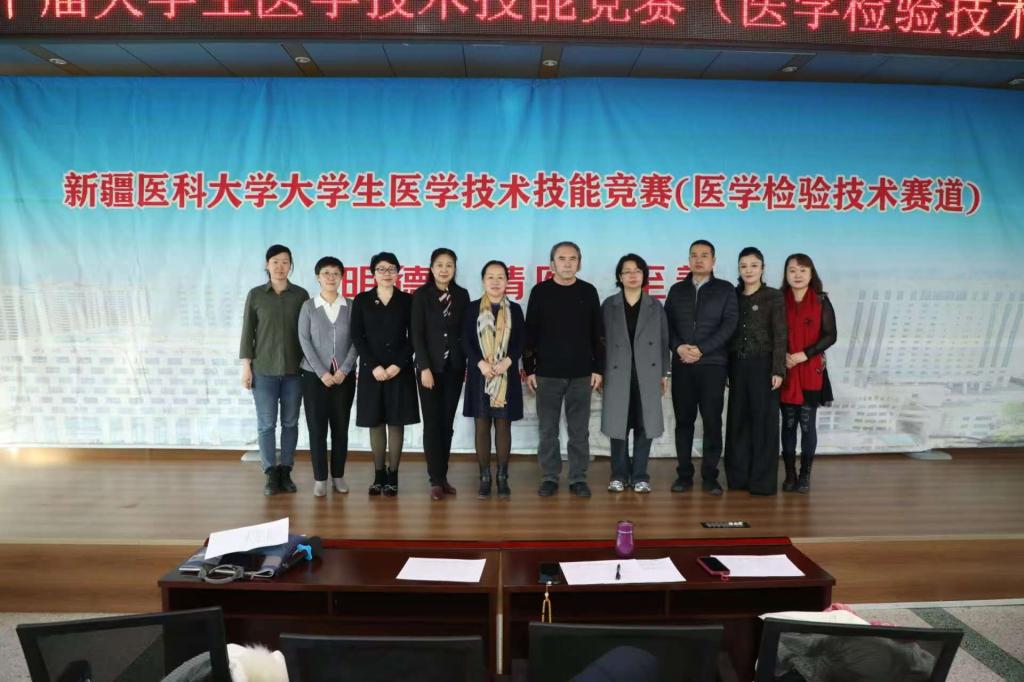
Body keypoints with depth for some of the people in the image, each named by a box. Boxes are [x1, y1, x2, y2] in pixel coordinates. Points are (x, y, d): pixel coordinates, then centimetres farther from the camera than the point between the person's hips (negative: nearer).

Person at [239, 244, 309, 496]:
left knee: (290, 423, 5)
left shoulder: (301, 294, 3)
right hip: (264, 370, -1)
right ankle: (271, 474, 10)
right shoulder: (256, 295, 2)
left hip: (294, 369, 1)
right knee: (266, 424, 1)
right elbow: (247, 331, 3)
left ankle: (286, 472, 15)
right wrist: (246, 366, -1)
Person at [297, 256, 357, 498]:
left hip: (344, 376, 1)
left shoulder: (351, 306, 3)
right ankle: (320, 478, 10)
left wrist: (343, 370, -11)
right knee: (317, 427, 1)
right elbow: (304, 341, -4)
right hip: (314, 375, -1)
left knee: (341, 427, 6)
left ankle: (338, 475, 17)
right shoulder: (308, 306, 2)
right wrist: (322, 372, -12)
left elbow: (356, 341, -1)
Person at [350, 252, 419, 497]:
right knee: (375, 423, 5)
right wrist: (374, 366, -10)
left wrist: (398, 364, -11)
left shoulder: (407, 300, 4)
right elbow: (357, 337, 0)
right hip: (371, 370, 1)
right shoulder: (361, 300, 5)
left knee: (396, 422, 2)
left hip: (400, 370, -1)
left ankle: (393, 476, 10)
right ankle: (379, 475, 14)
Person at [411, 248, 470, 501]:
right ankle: (436, 480, 6)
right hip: (430, 367, -2)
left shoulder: (462, 295, 5)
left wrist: (468, 363, 0)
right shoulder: (421, 295, -2)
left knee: (447, 424, 7)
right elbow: (417, 334, -6)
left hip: (454, 367, 3)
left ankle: (443, 476, 15)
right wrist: (424, 368, -12)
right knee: (432, 424, 0)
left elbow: (466, 331, 7)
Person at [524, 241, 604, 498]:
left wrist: (598, 368, 2)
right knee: (548, 430, 6)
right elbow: (530, 333, 3)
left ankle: (578, 479, 17)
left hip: (581, 374, 1)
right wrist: (529, 369, -1)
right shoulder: (540, 292, 1)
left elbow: (597, 334, 7)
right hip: (547, 373, 0)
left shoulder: (588, 292, 4)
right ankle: (549, 478, 17)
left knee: (579, 431, 6)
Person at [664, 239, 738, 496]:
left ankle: (710, 477, 8)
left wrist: (701, 349, -14)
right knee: (683, 421, 5)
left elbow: (729, 324, -5)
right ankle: (684, 474, 13)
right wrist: (679, 347, -12)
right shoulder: (677, 289, 12)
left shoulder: (725, 289, 5)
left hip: (712, 364, -2)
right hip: (681, 365, 2)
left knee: (712, 422, 0)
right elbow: (666, 323, 6)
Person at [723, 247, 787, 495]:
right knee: (738, 421, 7)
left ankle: (763, 481, 9)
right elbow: (729, 333, 8)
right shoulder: (733, 296, 8)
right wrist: (726, 369, 4)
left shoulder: (774, 297, -1)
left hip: (762, 365, -4)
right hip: (738, 366, 4)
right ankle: (738, 477, 17)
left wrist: (778, 370, -13)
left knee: (763, 421, 1)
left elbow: (780, 336, -6)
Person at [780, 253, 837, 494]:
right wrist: (783, 356, -11)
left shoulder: (821, 301, 1)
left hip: (811, 371, -1)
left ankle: (805, 475, 10)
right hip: (786, 371, 1)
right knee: (788, 423, 6)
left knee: (807, 423, 1)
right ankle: (789, 475, 13)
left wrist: (805, 355, -13)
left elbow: (830, 335, -3)